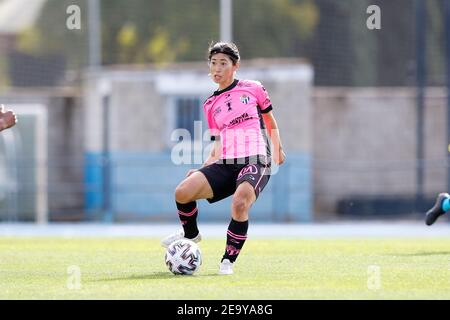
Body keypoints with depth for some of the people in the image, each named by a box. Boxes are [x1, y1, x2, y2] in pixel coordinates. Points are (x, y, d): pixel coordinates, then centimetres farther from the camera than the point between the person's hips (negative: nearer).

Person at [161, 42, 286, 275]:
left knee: (239, 203, -34)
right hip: (226, 163, 4)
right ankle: (190, 234, 17)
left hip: (256, 160, -4)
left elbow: (270, 121, 19)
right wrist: (203, 169, 8)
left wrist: (278, 149, 14)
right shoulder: (210, 105, 17)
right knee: (183, 192, -16)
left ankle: (228, 261, -17)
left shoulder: (253, 89, 7)